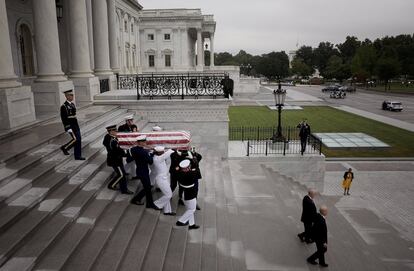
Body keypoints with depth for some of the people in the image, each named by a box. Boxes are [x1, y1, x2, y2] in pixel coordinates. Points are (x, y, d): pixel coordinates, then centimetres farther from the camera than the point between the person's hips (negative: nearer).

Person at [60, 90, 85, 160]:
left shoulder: (72, 104, 13)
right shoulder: (64, 106, -13)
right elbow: (64, 119, -16)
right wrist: (68, 128, -21)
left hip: (75, 124, 8)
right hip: (70, 126, -8)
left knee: (79, 139, 5)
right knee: (75, 139, -12)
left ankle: (78, 156, 12)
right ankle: (65, 148, 13)